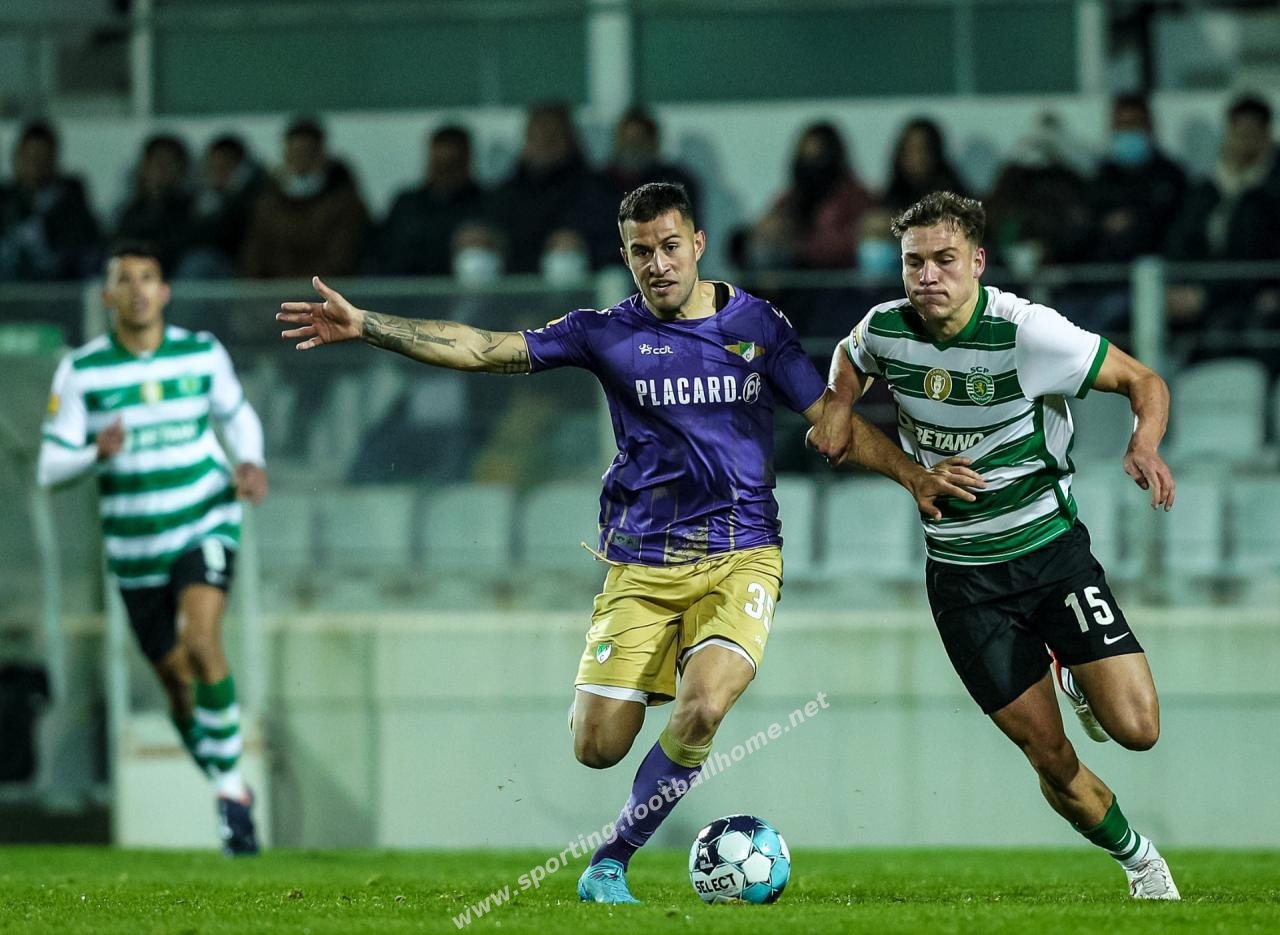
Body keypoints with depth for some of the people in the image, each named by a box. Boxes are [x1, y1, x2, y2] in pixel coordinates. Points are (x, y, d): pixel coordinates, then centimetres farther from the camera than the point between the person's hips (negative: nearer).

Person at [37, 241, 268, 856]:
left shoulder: (202, 353, -3)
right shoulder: (80, 371, -7)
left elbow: (238, 416, 17)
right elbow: (50, 469, -6)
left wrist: (251, 464, -4)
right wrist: (98, 453, -27)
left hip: (206, 526, -1)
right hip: (135, 548, 1)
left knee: (200, 642, -26)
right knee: (178, 684, 8)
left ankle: (230, 788, -16)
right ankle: (229, 792, 32)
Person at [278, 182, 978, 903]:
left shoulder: (758, 324, 3)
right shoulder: (610, 333, 2)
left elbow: (833, 419, 7)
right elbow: (482, 350, -1)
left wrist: (914, 475, -7)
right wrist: (362, 325, -9)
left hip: (740, 557, -1)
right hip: (641, 564, 1)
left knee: (702, 709, -25)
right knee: (598, 747, -7)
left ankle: (612, 860, -4)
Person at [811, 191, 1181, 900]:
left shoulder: (1026, 331, -18)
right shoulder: (884, 329, -7)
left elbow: (1144, 383, -9)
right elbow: (851, 356, 20)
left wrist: (1145, 445, -28)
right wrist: (838, 406, 1)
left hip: (1051, 545, -2)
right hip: (964, 578, 2)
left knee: (1135, 729, -14)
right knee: (1051, 757, -1)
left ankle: (1077, 677, 21)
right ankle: (1138, 860, 25)